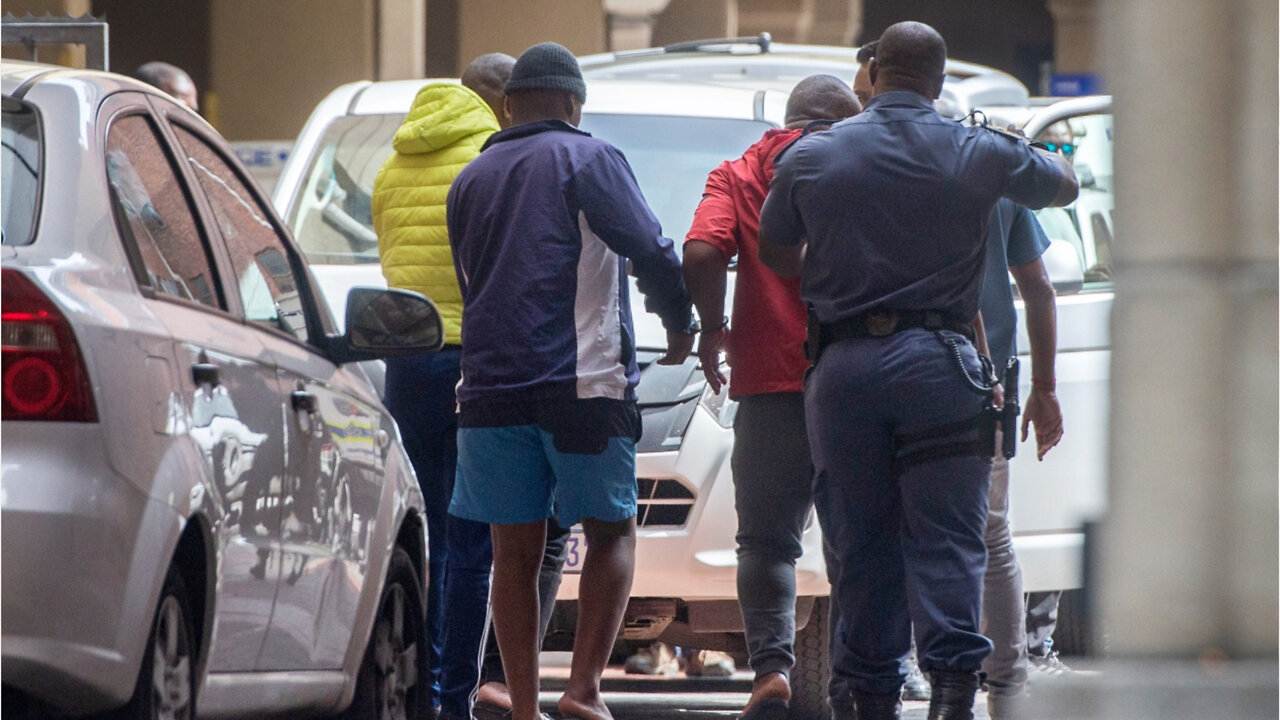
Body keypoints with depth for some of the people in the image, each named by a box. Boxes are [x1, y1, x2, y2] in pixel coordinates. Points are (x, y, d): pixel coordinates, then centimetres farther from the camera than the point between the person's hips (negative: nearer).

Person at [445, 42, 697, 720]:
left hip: (491, 381, 4)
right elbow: (652, 254, -7)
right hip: (583, 380, -4)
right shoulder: (588, 159, -1)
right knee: (612, 533, 6)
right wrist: (680, 326, 9)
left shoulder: (471, 179, 17)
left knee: (516, 550, 6)